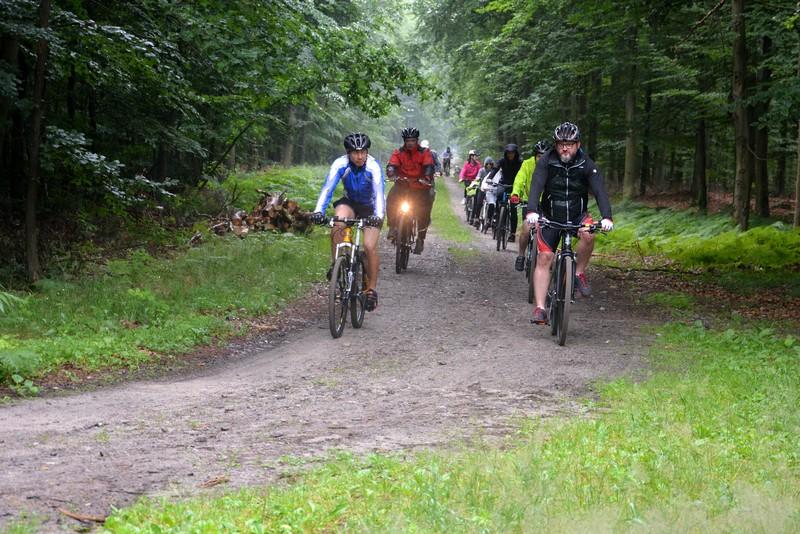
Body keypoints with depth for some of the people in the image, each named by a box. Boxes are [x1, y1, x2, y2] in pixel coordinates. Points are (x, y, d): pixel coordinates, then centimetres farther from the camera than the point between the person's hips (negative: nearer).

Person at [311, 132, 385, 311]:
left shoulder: (373, 167, -28)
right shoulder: (340, 164, -24)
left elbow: (378, 193, -37)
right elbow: (328, 188, -31)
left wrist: (378, 216, -55)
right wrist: (319, 211, -47)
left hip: (370, 207, -2)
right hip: (350, 203, 2)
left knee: (370, 246, -15)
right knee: (337, 225, -31)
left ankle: (371, 289, 0)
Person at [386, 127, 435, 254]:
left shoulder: (424, 153, -7)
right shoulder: (398, 152, -4)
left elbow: (429, 167, -21)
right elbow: (391, 165, -18)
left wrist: (426, 178, -42)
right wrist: (392, 175, -41)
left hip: (420, 187, -1)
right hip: (402, 185, 1)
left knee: (423, 212, -10)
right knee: (391, 201, -26)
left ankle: (421, 239, 5)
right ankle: (393, 227, -13)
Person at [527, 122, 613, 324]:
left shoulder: (587, 164, -12)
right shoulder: (547, 160, -13)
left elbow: (599, 190, -22)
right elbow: (536, 186, -25)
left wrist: (606, 217, -39)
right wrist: (532, 211, -43)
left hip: (577, 215, 0)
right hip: (550, 216, 0)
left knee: (588, 235, -32)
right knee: (544, 258, -11)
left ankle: (579, 273, -8)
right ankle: (540, 308, -10)